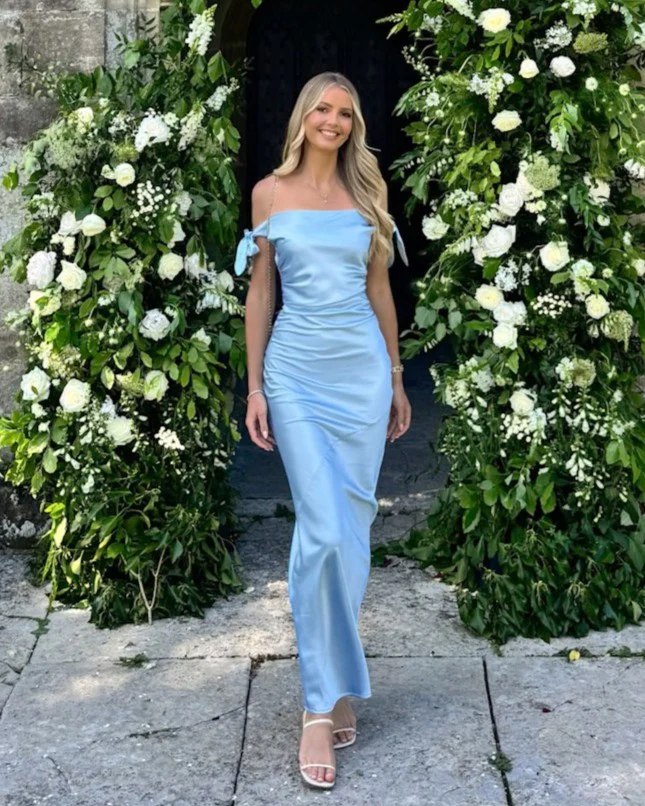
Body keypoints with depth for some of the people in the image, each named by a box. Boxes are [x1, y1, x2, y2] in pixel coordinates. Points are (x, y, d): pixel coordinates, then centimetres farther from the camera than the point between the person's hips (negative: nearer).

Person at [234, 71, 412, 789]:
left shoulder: (366, 193, 11)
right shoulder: (270, 192, 5)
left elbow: (379, 289, 14)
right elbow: (259, 292, 5)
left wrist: (397, 379, 13)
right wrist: (254, 388, 0)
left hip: (363, 368, 3)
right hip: (297, 370, -3)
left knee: (352, 525, 5)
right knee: (325, 530, -11)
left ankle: (333, 678, 20)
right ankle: (322, 703, -2)